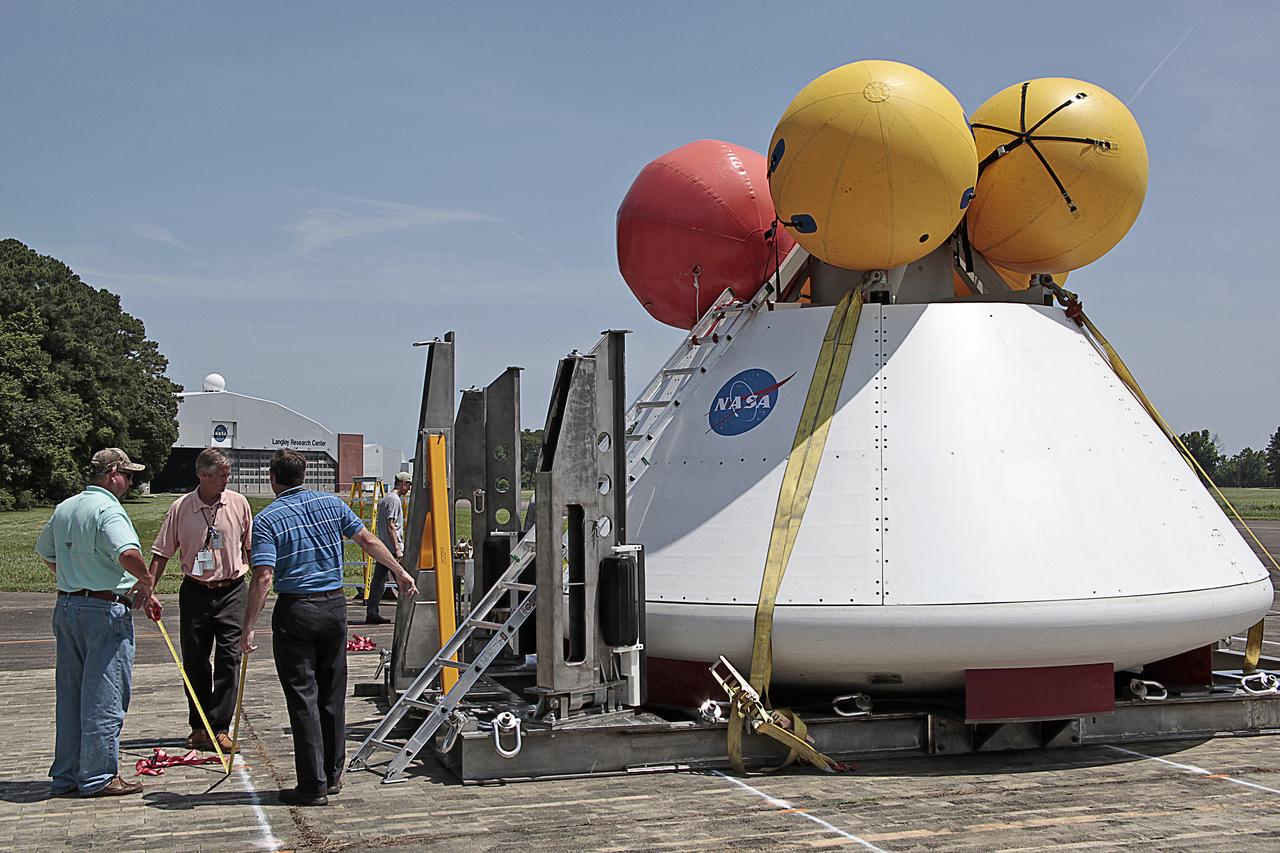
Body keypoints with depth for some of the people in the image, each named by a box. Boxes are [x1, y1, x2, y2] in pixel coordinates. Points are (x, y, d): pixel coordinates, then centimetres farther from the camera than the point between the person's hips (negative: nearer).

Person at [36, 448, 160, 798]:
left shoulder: (64, 508, 13)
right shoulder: (108, 510, -15)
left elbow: (45, 551, 27)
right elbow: (128, 554, -31)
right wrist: (145, 582, -15)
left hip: (65, 607, 9)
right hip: (106, 611, -9)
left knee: (69, 695, 13)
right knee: (104, 697, -1)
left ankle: (65, 776, 19)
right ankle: (98, 777, 3)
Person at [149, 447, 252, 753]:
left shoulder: (238, 503, 0)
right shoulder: (180, 508, -2)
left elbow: (251, 547, 10)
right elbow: (162, 554, 1)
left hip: (232, 592, 0)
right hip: (195, 592, 1)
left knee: (229, 659, -5)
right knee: (194, 662, 6)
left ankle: (220, 728, -1)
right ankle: (199, 727, 19)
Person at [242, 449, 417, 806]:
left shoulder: (267, 519, -8)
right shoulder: (331, 503, 5)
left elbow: (264, 577, -16)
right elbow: (368, 541, 8)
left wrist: (249, 628, -12)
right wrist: (400, 572, 19)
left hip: (295, 611, -4)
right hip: (334, 606, 4)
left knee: (303, 698, 0)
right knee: (332, 695, 14)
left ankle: (314, 785, 0)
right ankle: (332, 775, 22)